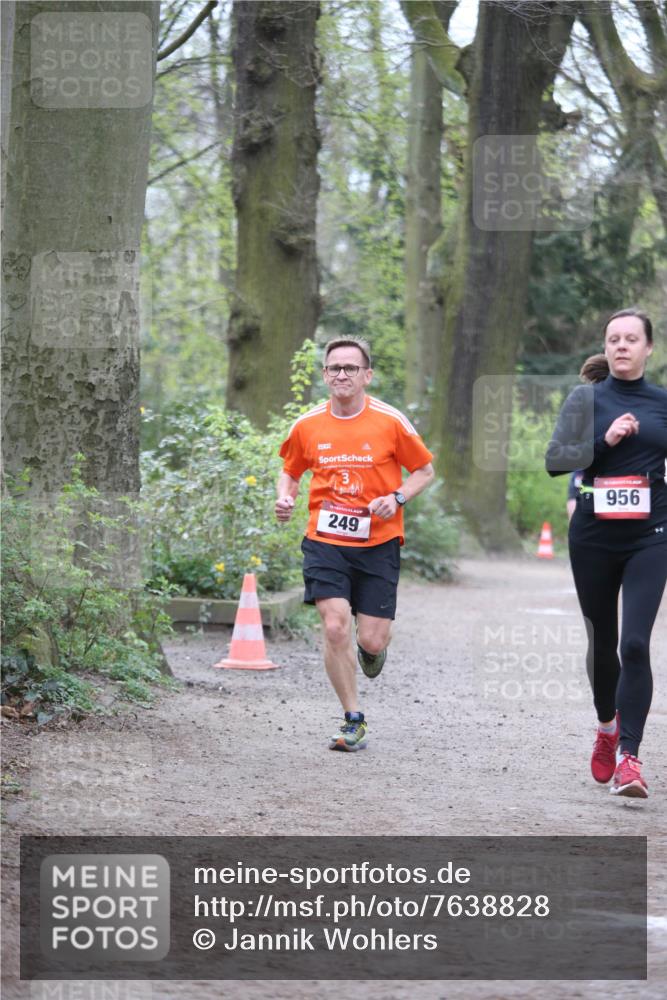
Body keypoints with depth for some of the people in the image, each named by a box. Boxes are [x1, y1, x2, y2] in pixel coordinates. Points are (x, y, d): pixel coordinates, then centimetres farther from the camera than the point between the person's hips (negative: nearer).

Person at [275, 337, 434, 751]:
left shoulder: (391, 422, -5)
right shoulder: (308, 426, 1)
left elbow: (424, 470, 6)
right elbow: (291, 471, 18)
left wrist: (397, 498, -12)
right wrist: (286, 498, -4)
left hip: (378, 542, -1)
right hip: (325, 541, 1)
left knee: (372, 640, -3)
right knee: (335, 626, -16)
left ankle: (373, 648, 38)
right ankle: (354, 719, -1)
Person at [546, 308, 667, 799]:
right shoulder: (586, 399, 2)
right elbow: (555, 459, -9)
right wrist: (605, 441, -21)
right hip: (594, 536, 1)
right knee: (602, 641, 13)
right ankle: (607, 727, 39)